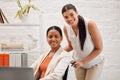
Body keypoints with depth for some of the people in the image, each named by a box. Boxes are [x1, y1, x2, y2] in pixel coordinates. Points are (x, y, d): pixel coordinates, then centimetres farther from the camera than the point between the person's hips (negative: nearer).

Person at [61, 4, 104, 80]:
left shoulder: (90, 24, -28)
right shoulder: (66, 28, -13)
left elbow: (99, 48, -20)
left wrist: (83, 62, -22)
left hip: (94, 63, -4)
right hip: (79, 63, 4)